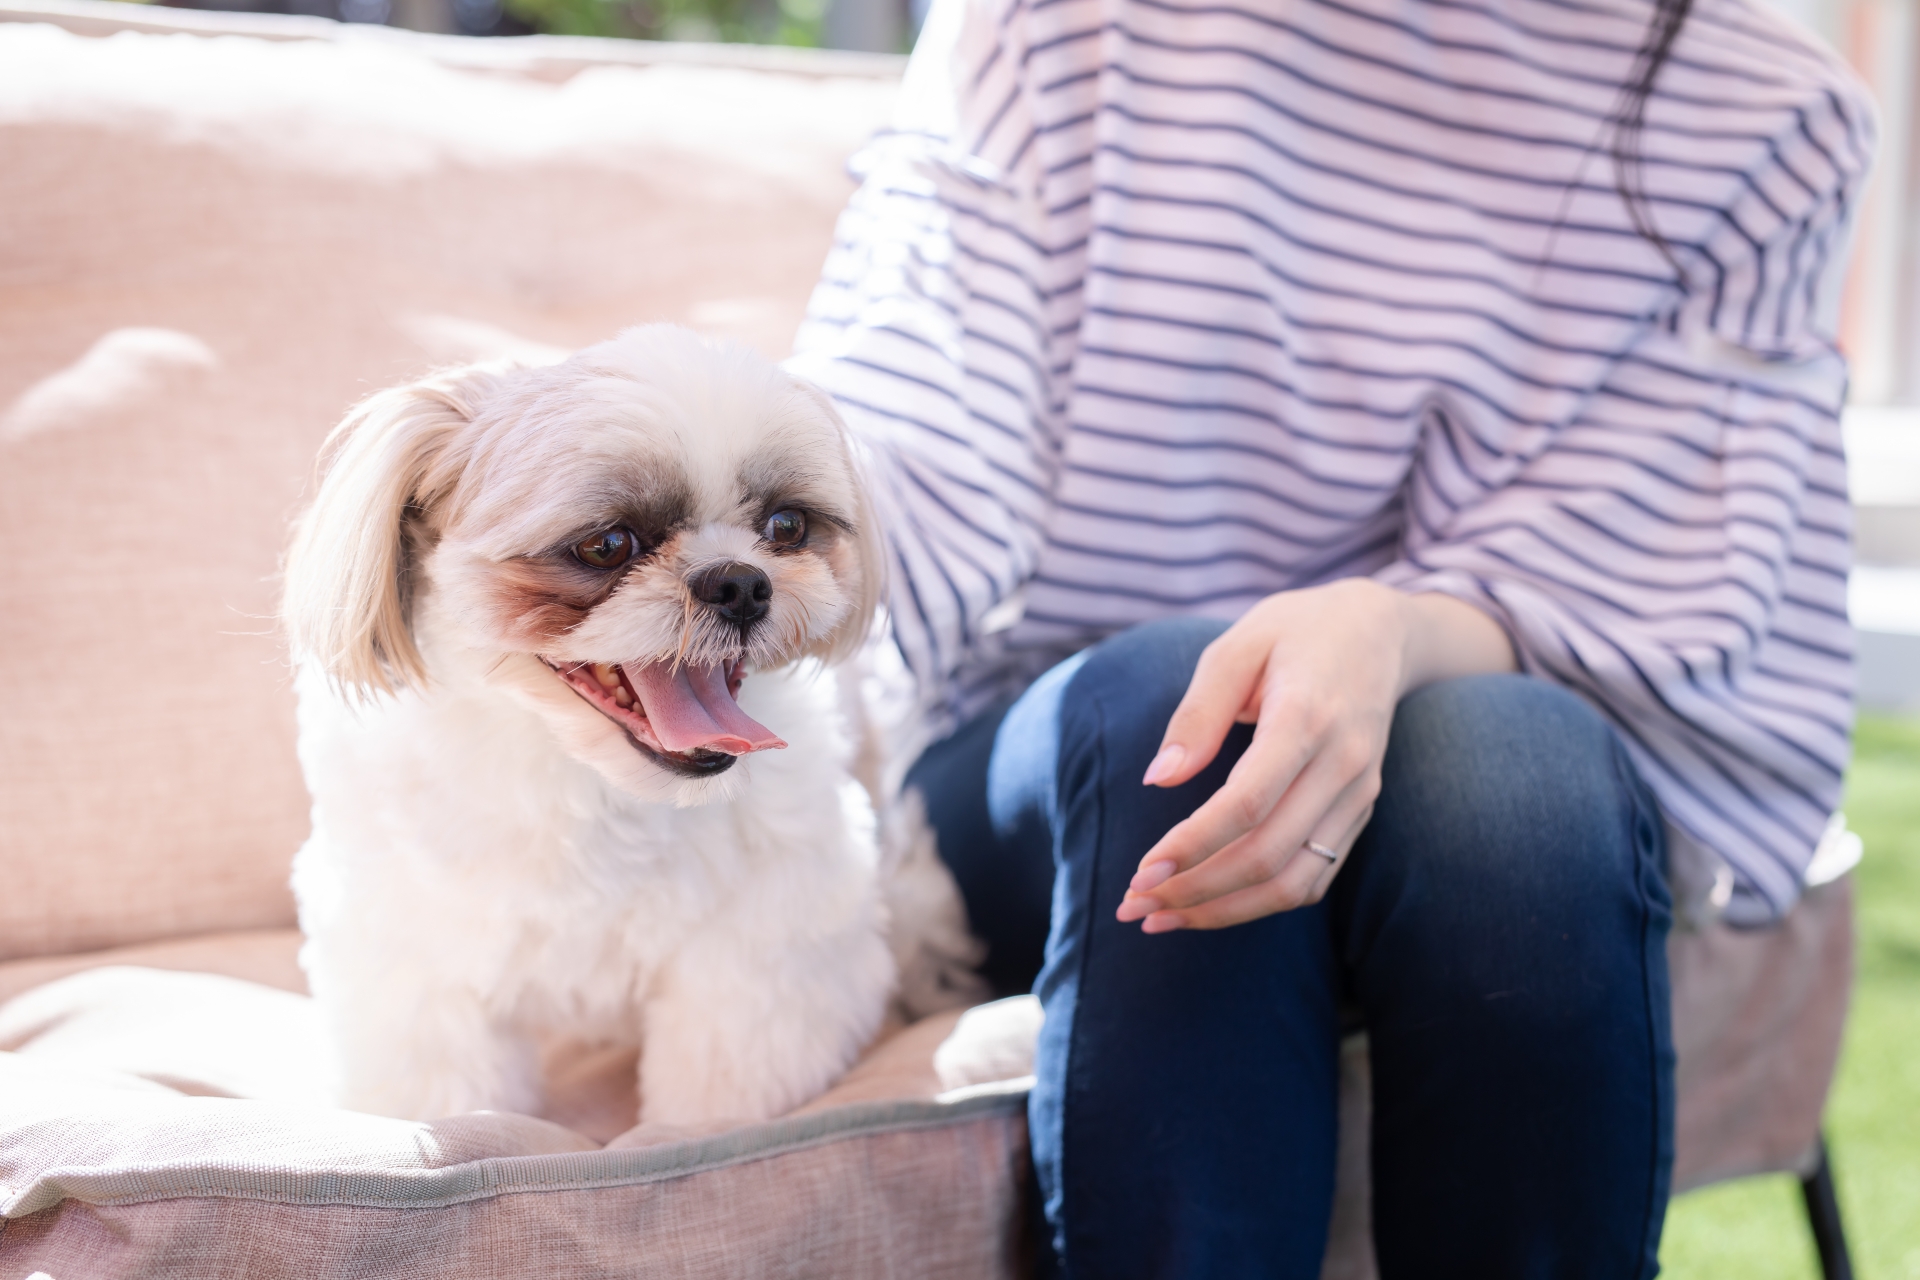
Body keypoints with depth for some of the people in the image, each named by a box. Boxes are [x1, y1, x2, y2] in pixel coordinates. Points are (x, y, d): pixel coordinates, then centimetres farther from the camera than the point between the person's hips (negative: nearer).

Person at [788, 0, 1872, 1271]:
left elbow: (1640, 570, -13)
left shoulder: (1762, 112, -3)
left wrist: (1390, 636, -34)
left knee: (1503, 753, -35)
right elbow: (908, 427, -13)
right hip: (1043, 766, 0)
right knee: (1160, 689, -34)